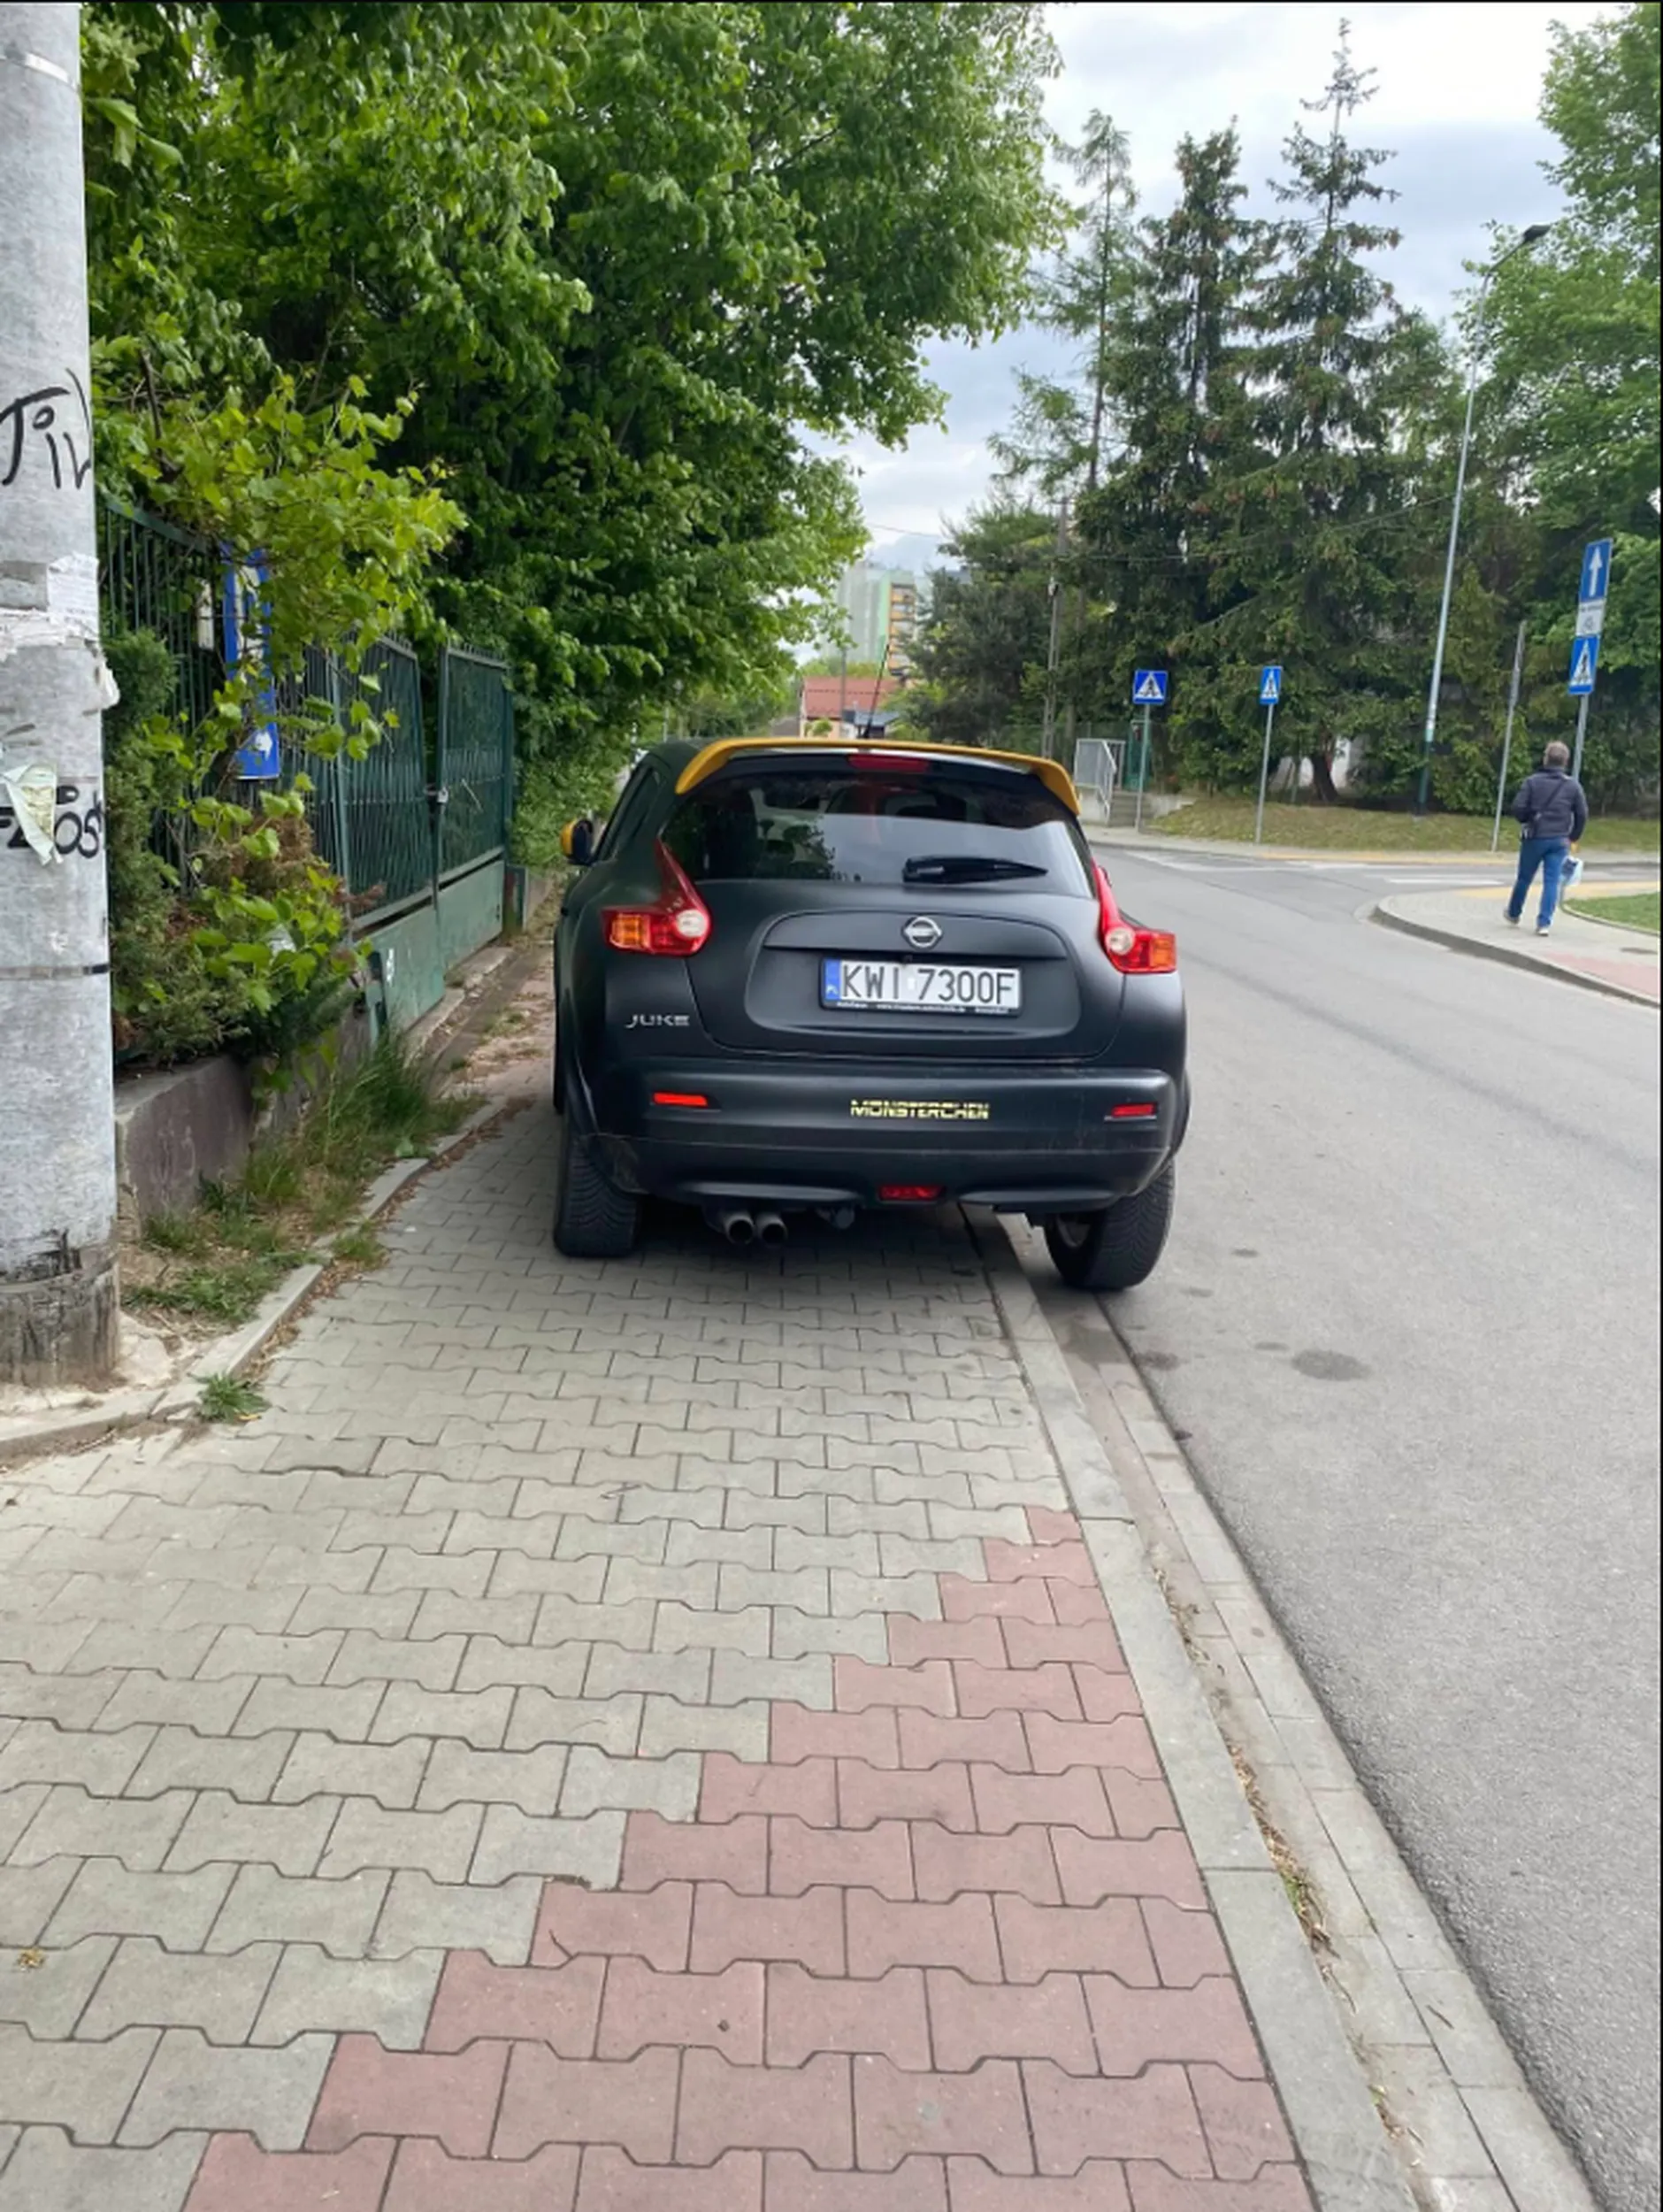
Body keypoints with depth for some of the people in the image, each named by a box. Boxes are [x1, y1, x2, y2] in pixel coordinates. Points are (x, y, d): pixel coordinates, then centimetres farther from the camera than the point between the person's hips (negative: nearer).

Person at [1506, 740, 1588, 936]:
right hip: (1559, 841, 1)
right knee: (1552, 881, 1)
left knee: (1524, 878, 14)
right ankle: (1544, 922, -6)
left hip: (1534, 838, -1)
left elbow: (1517, 808, -10)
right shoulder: (1573, 786, 2)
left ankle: (1514, 914, 32)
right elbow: (1582, 815, 3)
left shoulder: (1532, 782, -6)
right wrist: (1573, 838, 15)